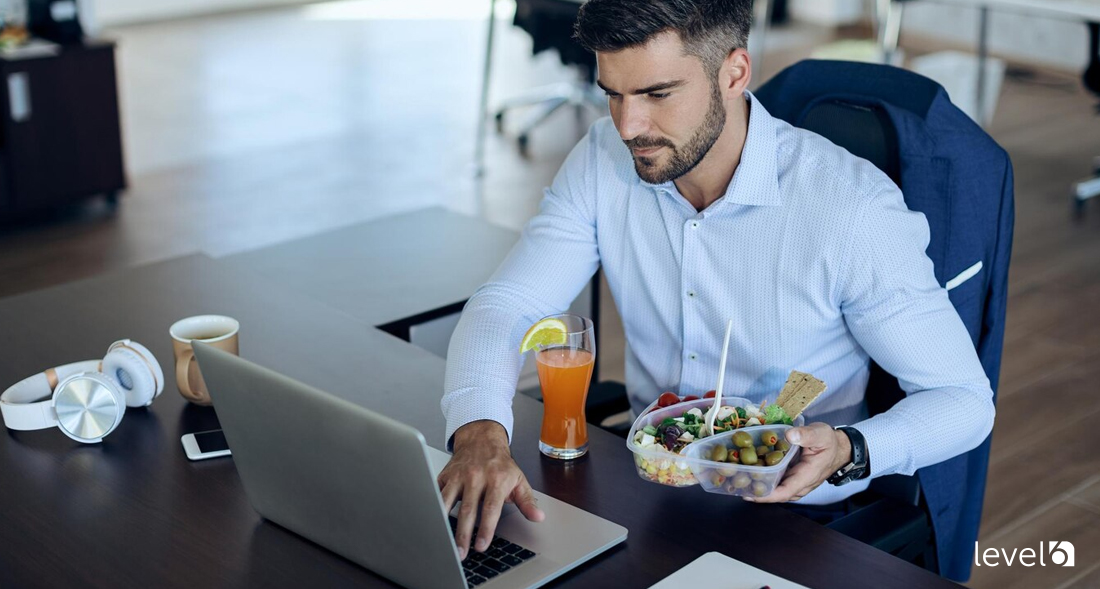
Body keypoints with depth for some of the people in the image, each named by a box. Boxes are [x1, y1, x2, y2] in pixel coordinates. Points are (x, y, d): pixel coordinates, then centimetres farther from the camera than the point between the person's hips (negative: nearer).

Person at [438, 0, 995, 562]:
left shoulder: (853, 208, -20)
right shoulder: (604, 162, -6)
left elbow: (963, 399, -12)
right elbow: (501, 307, -9)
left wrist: (850, 451, -33)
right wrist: (481, 431, -31)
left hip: (792, 516, -3)